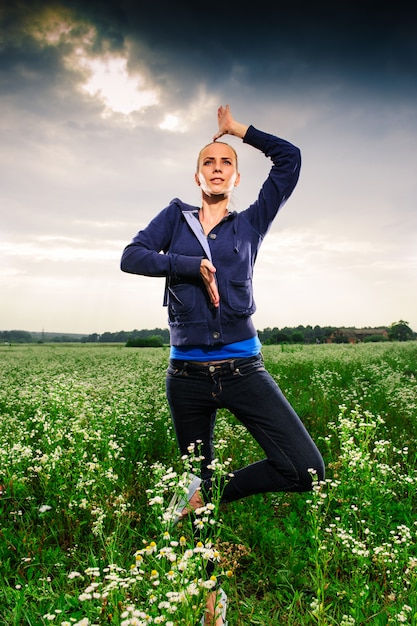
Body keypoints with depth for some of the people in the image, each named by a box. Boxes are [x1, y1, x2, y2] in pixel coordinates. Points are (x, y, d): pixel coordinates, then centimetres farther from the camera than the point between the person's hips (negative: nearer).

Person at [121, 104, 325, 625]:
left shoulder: (251, 222, 11)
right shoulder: (175, 216, 11)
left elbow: (290, 159, 10)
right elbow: (131, 258, -4)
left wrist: (236, 128, 17)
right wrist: (196, 265, -10)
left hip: (243, 368, 0)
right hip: (188, 375, 0)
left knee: (307, 470, -14)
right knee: (197, 479, 13)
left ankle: (210, 497, 8)